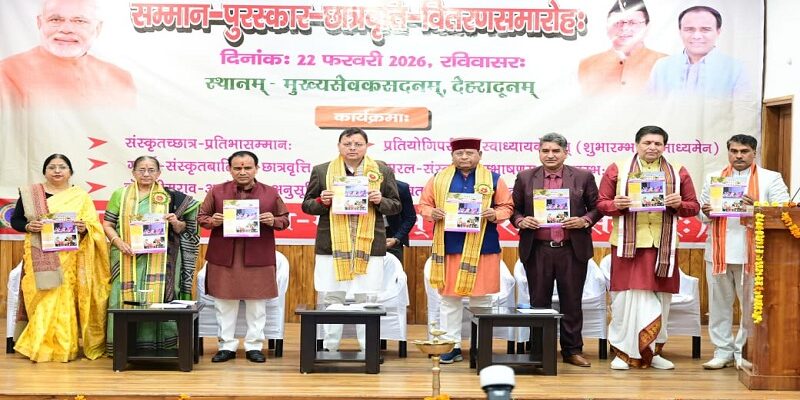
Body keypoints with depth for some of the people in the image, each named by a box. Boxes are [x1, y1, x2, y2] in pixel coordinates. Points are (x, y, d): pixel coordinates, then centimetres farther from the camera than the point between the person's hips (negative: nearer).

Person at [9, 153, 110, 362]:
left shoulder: (81, 196, 8)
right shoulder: (29, 193, 10)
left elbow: (95, 226, 5)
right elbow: (15, 220, 11)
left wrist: (84, 228, -17)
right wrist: (28, 226, -9)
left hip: (69, 259, -1)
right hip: (39, 258, 1)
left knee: (65, 300, -6)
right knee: (40, 300, -5)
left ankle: (64, 347, 1)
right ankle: (40, 347, 2)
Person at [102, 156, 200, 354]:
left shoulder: (168, 197, 8)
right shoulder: (120, 195, 8)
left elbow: (181, 230, 11)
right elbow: (107, 224, 5)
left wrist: (176, 223, -11)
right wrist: (118, 242, -11)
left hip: (159, 262, 0)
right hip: (128, 261, 0)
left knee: (158, 299, -1)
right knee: (127, 299, 0)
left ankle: (157, 346, 7)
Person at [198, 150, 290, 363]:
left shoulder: (270, 193, 3)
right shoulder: (217, 191, 3)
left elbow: (285, 219, 8)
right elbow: (201, 216, 8)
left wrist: (273, 221, -14)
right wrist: (212, 221, -14)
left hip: (258, 258, 0)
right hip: (224, 257, 1)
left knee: (257, 304, 6)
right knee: (224, 303, 8)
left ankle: (254, 346, 18)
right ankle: (227, 346, 20)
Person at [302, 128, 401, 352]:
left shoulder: (383, 171, 7)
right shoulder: (321, 171, 6)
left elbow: (395, 206, 11)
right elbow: (307, 205, 11)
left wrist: (380, 201, -10)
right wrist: (322, 202, -10)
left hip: (369, 246, 0)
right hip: (332, 247, 0)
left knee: (367, 301, 4)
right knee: (331, 300, 5)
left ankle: (369, 350, 14)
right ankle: (330, 349, 17)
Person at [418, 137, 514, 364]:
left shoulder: (493, 180, 3)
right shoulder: (438, 179, 7)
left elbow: (507, 206, 5)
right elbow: (423, 205, 10)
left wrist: (495, 215, -16)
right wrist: (432, 213, -12)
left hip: (482, 249, -1)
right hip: (449, 248, 1)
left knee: (481, 298, 4)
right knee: (449, 298, 6)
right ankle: (452, 345, 16)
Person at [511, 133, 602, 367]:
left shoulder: (583, 177, 4)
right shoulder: (525, 178, 6)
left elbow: (596, 207, 7)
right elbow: (514, 208, 10)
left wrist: (584, 221, -11)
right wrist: (520, 221, -10)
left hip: (572, 250, 0)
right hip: (537, 250, 1)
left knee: (572, 303, 7)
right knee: (539, 303, 8)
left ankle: (572, 350, 18)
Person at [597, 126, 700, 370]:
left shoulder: (678, 173, 9)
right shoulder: (618, 169, 4)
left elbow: (694, 207, 10)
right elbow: (601, 203, 4)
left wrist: (679, 204, -11)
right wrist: (616, 205, -16)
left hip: (663, 246, 2)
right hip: (628, 245, -2)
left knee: (659, 299, 7)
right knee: (627, 297, -2)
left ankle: (652, 352, 20)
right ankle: (623, 351, 9)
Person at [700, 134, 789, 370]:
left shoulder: (771, 178, 7)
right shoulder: (713, 179, 16)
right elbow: (702, 214, 15)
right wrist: (706, 213, -8)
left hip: (752, 252, -3)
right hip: (718, 251, 3)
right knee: (719, 303, 6)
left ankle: (745, 352, 12)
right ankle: (723, 351, 15)